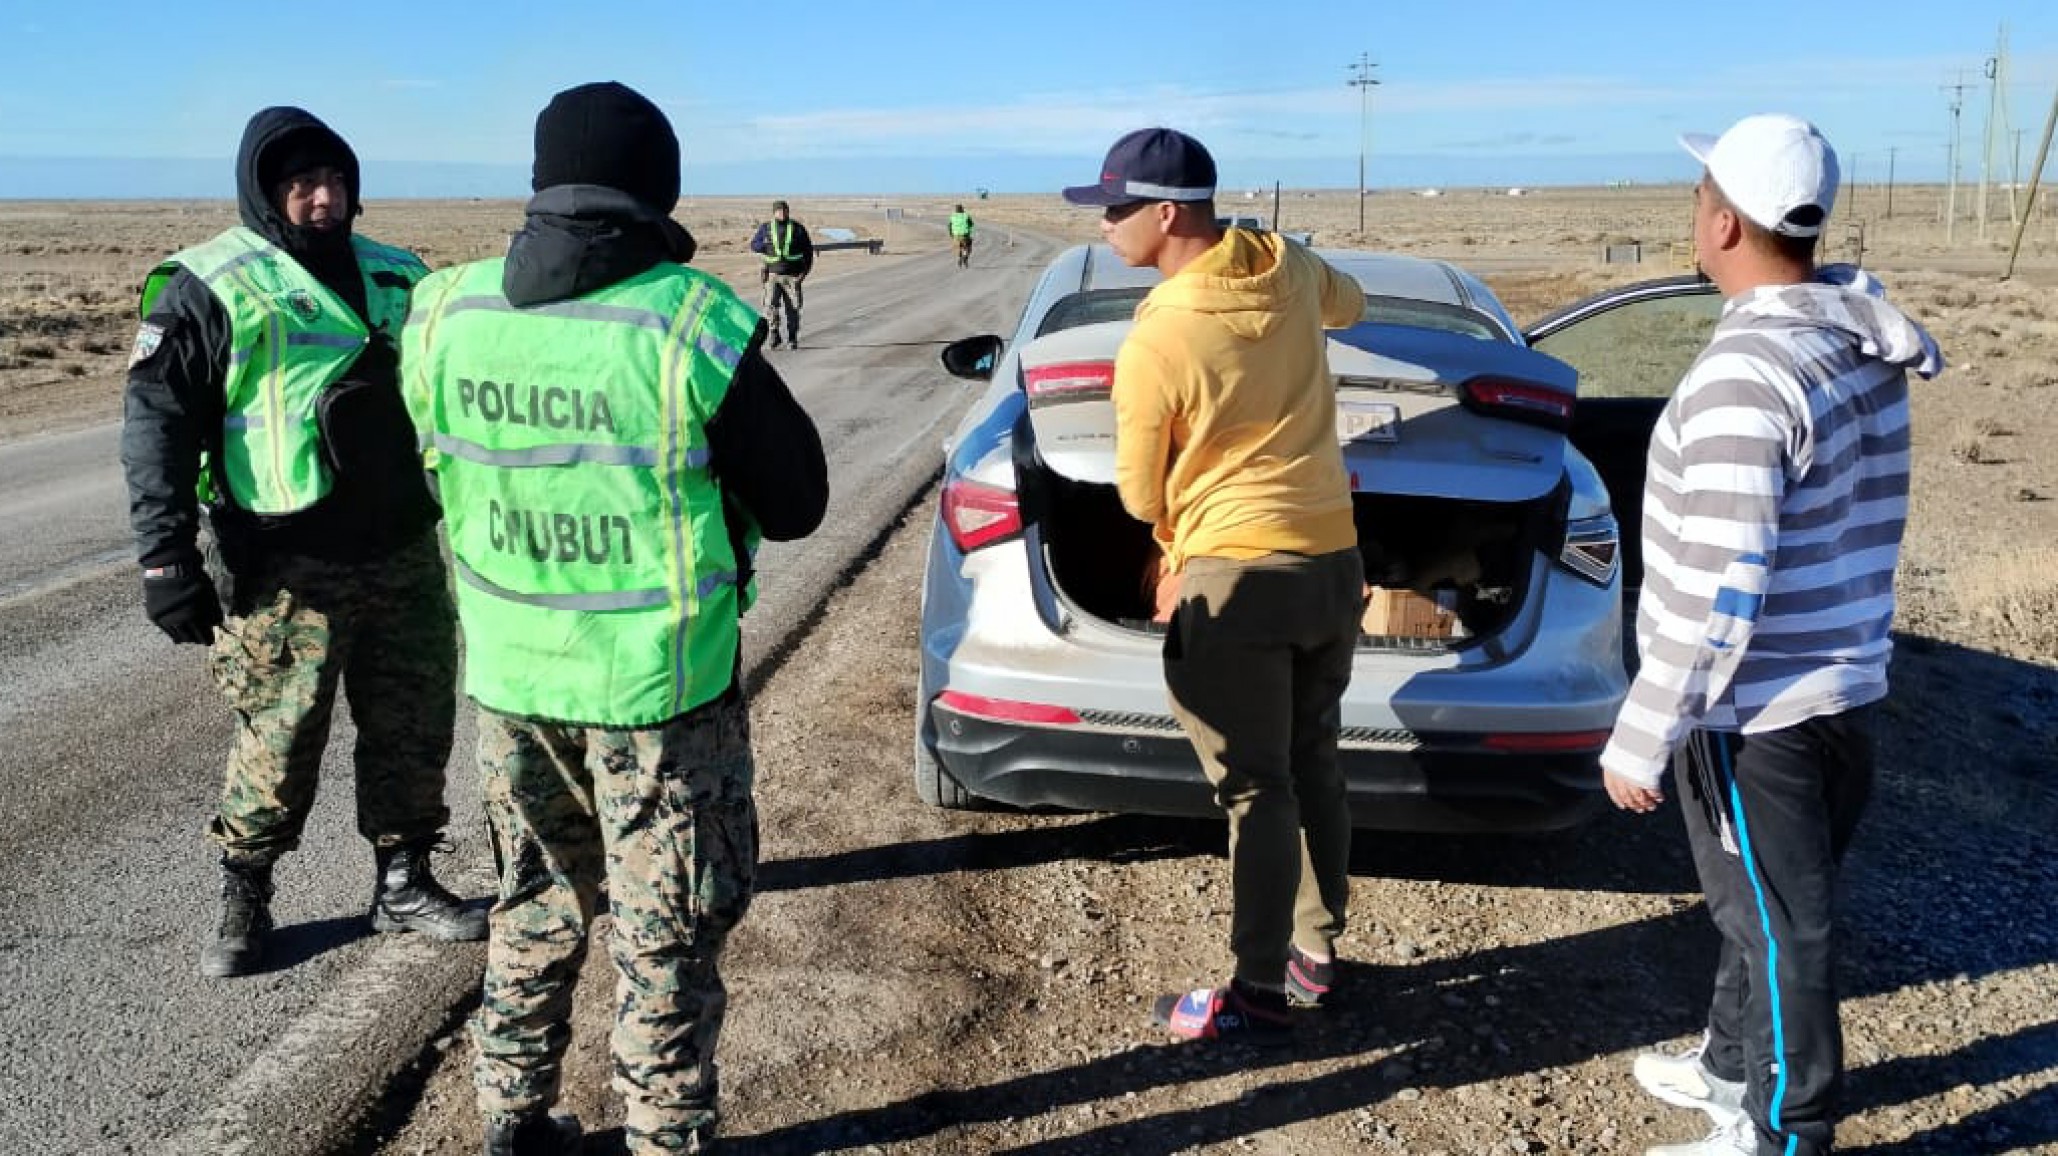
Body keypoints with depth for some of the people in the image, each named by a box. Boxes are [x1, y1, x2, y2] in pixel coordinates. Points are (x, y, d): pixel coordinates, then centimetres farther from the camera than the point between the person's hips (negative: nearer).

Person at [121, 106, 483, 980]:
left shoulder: (397, 278, 11)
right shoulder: (209, 286, -6)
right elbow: (157, 424, -7)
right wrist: (167, 556, -13)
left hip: (403, 554, 5)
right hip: (289, 570, -5)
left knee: (413, 728, 12)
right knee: (279, 745, 2)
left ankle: (404, 885, 28)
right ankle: (243, 905, 22)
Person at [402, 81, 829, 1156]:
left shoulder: (444, 315, -6)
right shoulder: (694, 324, -20)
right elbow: (795, 502, -10)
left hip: (510, 673, 5)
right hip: (659, 684, -4)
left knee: (538, 905, 24)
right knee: (668, 939, 12)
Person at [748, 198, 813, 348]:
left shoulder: (797, 228, 3)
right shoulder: (766, 228, 4)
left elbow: (808, 250, 7)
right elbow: (754, 245, 9)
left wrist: (806, 270, -3)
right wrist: (768, 245, -10)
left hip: (792, 275, 0)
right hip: (773, 274, 0)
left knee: (793, 308, 1)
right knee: (770, 305, -13)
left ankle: (792, 339, 13)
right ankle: (775, 335, 0)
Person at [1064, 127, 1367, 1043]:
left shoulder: (1154, 343, -17)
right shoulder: (1288, 268, 1)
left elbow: (1141, 498, -4)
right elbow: (1350, 305, 27)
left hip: (1235, 577, -7)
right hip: (1333, 560, 7)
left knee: (1256, 792, 1)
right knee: (1313, 769, 18)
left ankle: (1261, 993, 11)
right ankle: (1317, 952, 30)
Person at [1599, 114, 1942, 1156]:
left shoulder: (1745, 371, -24)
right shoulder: (1862, 340, 4)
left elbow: (1719, 590, -26)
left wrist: (1640, 736, -18)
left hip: (1760, 707, -9)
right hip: (1843, 679, 9)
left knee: (1778, 924, 7)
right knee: (1762, 905, 24)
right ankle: (1734, 1066, 43)